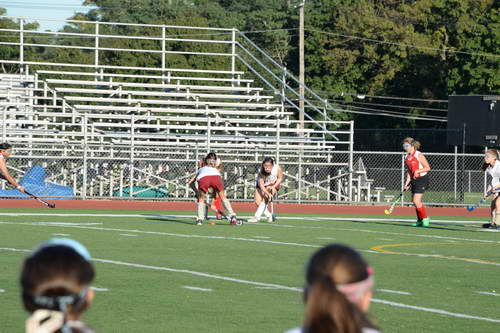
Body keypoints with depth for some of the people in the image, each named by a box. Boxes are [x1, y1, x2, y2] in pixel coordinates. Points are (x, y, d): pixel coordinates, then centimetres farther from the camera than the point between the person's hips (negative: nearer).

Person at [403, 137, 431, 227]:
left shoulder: (419, 155, -14)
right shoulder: (406, 157, 8)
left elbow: (428, 168, -13)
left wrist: (418, 171, -24)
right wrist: (407, 183, 7)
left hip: (422, 179, -8)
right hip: (414, 180, 8)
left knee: (416, 201, -16)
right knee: (415, 202, 9)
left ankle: (425, 218, -1)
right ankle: (420, 221, 21)